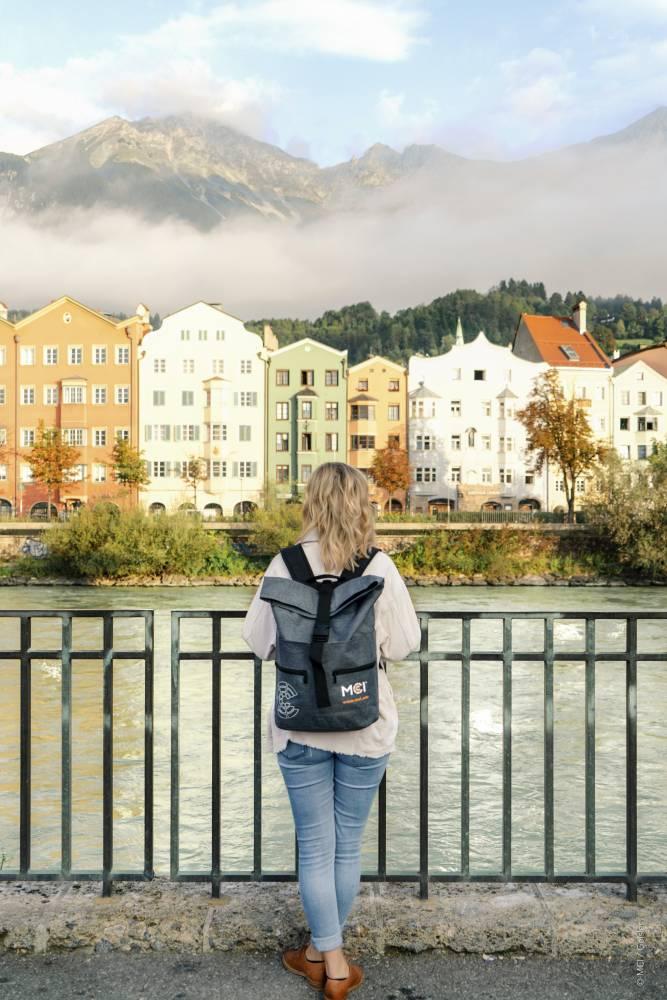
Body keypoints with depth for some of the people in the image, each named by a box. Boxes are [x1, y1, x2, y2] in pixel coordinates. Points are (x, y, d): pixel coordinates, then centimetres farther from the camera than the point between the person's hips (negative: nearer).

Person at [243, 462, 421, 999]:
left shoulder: (285, 565, -8)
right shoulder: (381, 567, -10)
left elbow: (260, 641, 0)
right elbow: (403, 644, -4)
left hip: (301, 726, 0)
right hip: (366, 726, 1)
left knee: (315, 847, 12)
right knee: (348, 844, 16)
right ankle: (326, 949, 30)